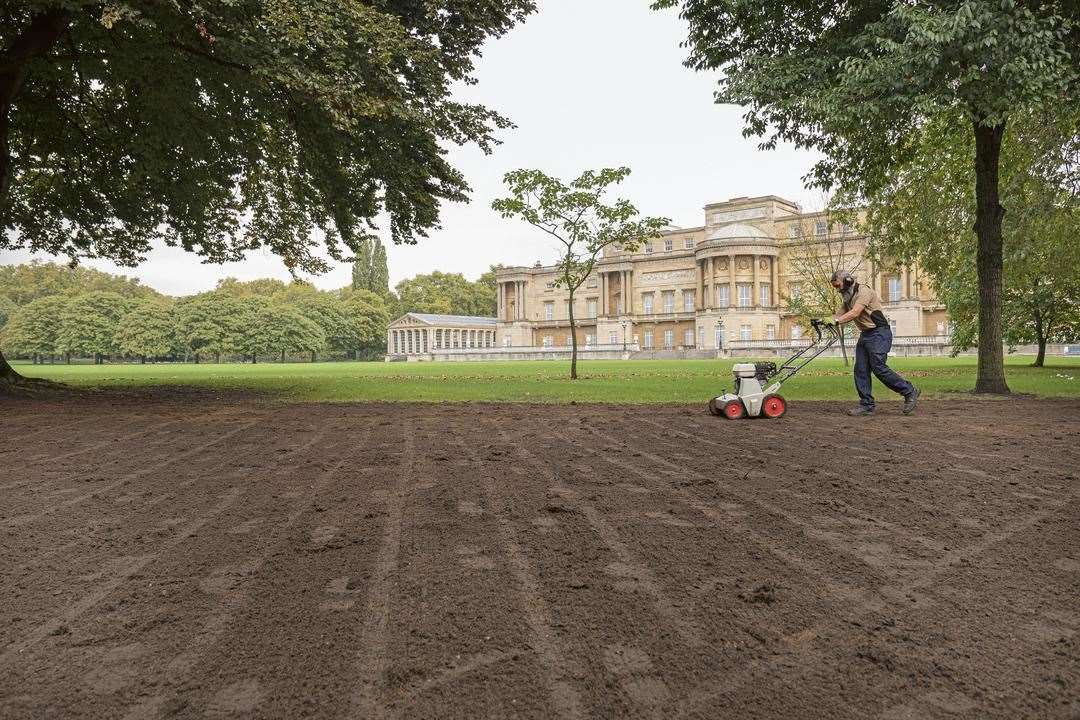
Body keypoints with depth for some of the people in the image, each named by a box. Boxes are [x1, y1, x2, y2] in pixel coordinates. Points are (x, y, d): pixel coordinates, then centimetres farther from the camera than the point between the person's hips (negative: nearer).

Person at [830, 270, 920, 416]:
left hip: (879, 333, -9)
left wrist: (836, 320, -32)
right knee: (860, 370, 1)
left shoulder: (864, 291, -15)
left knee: (878, 367, -15)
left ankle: (910, 392, 0)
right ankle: (866, 405, 4)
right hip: (865, 335, 9)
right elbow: (845, 315, 7)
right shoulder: (848, 297, 14)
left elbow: (855, 313, -26)